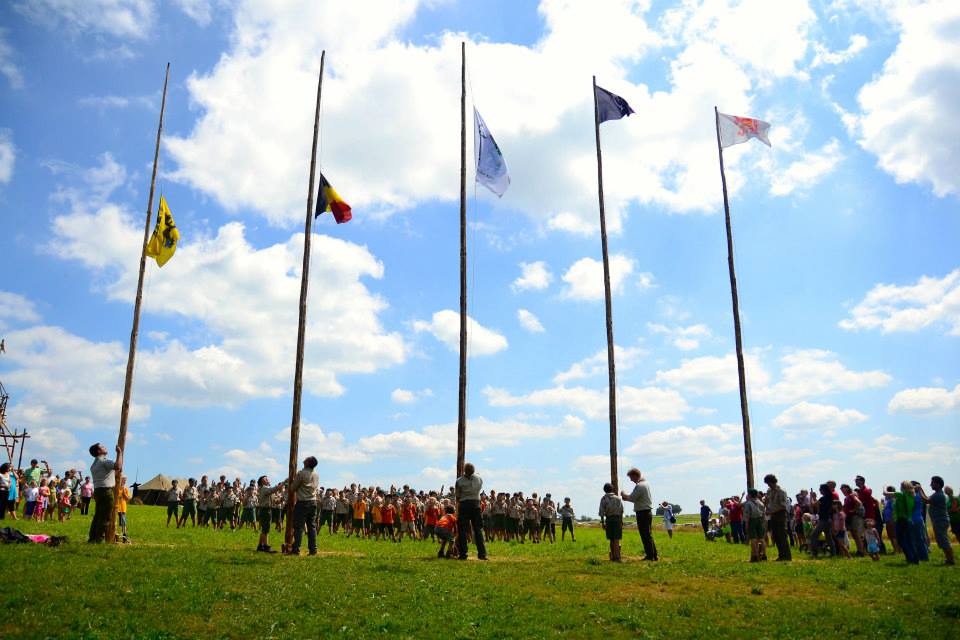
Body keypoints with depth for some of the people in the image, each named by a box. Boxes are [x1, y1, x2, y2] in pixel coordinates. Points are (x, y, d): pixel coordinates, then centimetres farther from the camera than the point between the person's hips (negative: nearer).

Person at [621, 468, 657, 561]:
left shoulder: (639, 486, -18)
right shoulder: (645, 484, 14)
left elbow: (632, 498, -18)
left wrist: (623, 495, -2)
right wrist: (626, 497, 8)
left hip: (642, 513, -10)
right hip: (648, 512, 10)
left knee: (645, 535, -3)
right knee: (648, 535, 15)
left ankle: (650, 556, 1)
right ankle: (653, 555, 20)